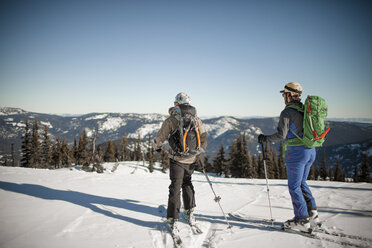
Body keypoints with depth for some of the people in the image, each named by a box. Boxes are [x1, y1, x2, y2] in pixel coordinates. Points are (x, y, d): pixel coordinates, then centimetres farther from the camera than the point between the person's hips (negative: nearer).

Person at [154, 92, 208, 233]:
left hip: (177, 160, -4)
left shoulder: (172, 120, -13)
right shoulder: (196, 119, 1)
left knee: (175, 188, 5)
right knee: (187, 183, 24)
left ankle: (173, 220, 7)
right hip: (191, 160, 4)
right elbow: (204, 138, 8)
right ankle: (190, 212, 27)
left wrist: (157, 147, 16)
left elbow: (160, 137, -5)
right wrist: (198, 151, 23)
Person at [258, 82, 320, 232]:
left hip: (296, 152, -8)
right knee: (302, 183, 20)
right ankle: (312, 214, 23)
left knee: (294, 186, 2)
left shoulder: (287, 112, -12)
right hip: (310, 151, 8)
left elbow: (281, 135, -18)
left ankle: (302, 221, 7)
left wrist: (265, 138, -5)